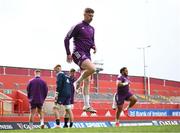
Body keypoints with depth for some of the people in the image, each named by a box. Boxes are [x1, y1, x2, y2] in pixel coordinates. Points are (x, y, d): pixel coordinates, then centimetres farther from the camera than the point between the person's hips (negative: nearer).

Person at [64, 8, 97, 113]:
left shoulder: (92, 29, 17)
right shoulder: (78, 26, -5)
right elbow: (67, 39, -4)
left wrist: (93, 46, 3)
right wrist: (68, 54, -8)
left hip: (87, 55, 7)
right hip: (78, 53, -7)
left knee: (87, 81, 4)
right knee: (92, 68, -32)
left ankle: (87, 105, 7)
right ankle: (77, 82, -8)